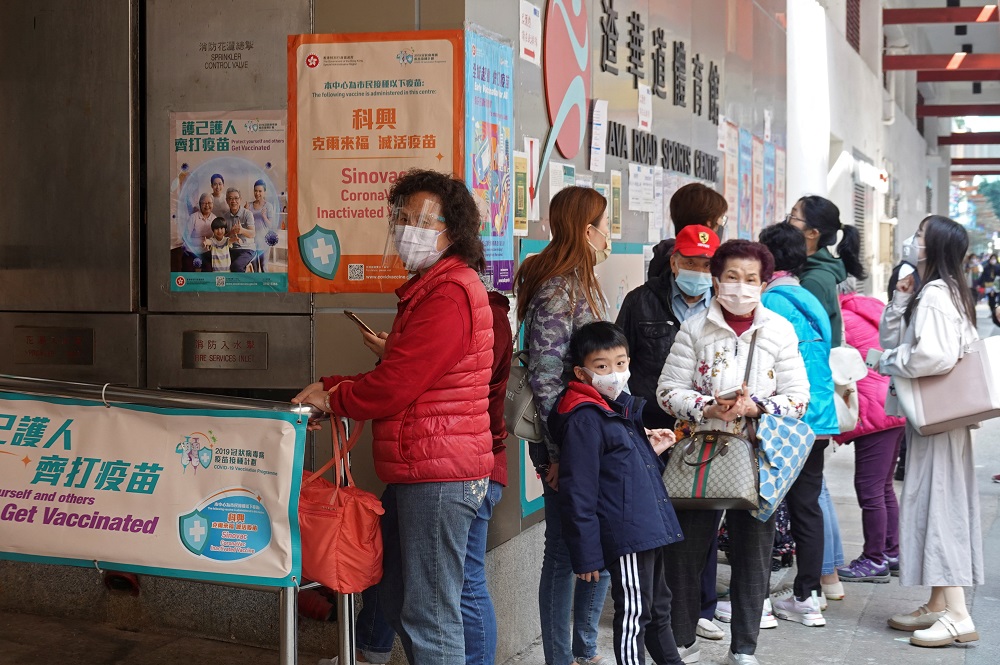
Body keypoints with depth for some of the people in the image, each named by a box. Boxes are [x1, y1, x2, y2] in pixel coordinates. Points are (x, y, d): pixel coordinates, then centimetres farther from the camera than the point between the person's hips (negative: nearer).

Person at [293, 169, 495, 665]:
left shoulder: (450, 294, -16)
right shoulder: (428, 287, 20)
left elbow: (394, 387, -19)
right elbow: (402, 377, 23)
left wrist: (331, 399, -3)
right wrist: (330, 386, 10)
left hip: (438, 474, -11)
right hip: (413, 472, 11)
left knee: (430, 619, -6)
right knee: (396, 601, 19)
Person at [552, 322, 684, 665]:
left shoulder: (625, 407, 14)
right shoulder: (584, 420, -16)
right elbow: (578, 493, -18)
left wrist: (652, 451, 10)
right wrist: (586, 555, -18)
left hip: (649, 532, 10)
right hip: (625, 538, -10)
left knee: (658, 608, 22)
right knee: (634, 615, -3)